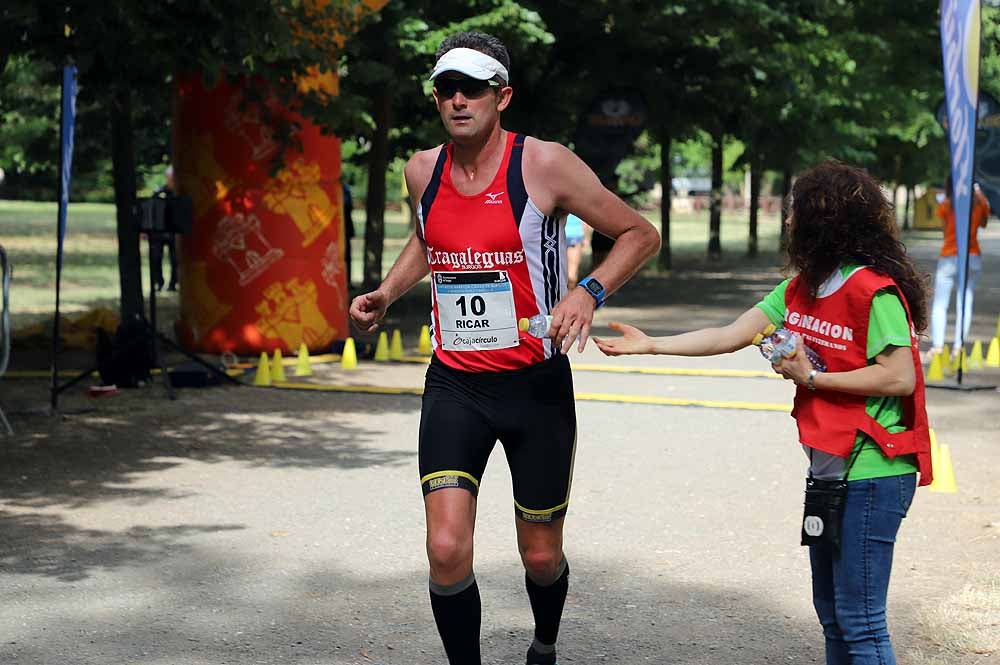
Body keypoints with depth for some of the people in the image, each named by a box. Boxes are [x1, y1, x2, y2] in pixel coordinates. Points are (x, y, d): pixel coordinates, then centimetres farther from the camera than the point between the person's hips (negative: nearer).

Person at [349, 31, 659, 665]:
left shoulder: (544, 165, -12)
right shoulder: (423, 171, 1)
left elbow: (641, 234, -4)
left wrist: (589, 292, -21)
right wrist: (387, 293, 9)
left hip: (536, 383, -2)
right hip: (454, 385, 2)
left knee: (542, 555, 10)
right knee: (447, 549, -14)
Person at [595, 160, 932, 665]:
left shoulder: (874, 291, -16)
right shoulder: (801, 289, 11)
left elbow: (899, 378, -21)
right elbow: (730, 336, 11)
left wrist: (810, 378, -17)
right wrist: (649, 345, 8)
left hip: (871, 474, -9)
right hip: (830, 467, 9)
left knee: (860, 622, -7)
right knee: (832, 615, 16)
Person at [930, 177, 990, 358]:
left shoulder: (945, 206, -5)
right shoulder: (980, 204, 0)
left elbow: (944, 227, 4)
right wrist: (979, 193, 20)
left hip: (949, 258, -2)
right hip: (973, 257, 2)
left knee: (940, 304, 4)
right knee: (965, 304, 3)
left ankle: (937, 345, -7)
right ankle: (959, 346, -2)